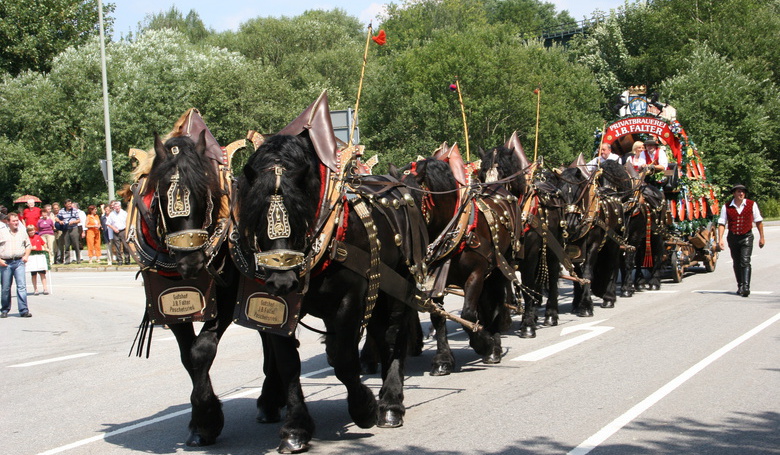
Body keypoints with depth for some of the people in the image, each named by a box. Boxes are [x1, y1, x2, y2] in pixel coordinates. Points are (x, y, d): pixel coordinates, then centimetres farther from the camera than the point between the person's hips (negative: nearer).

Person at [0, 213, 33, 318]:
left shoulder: (23, 232, 14)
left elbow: (28, 245, 21)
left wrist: (26, 255, 4)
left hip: (19, 262, 1)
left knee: (22, 286, -11)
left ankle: (24, 310, -13)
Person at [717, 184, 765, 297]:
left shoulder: (752, 205, -2)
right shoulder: (726, 207, -1)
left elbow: (758, 221, 6)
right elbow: (721, 223, -1)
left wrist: (761, 237, 8)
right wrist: (720, 239, -10)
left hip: (746, 237, -2)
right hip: (733, 237, 2)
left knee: (745, 261, -15)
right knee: (737, 263, 11)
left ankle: (746, 287, -21)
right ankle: (740, 286, 23)